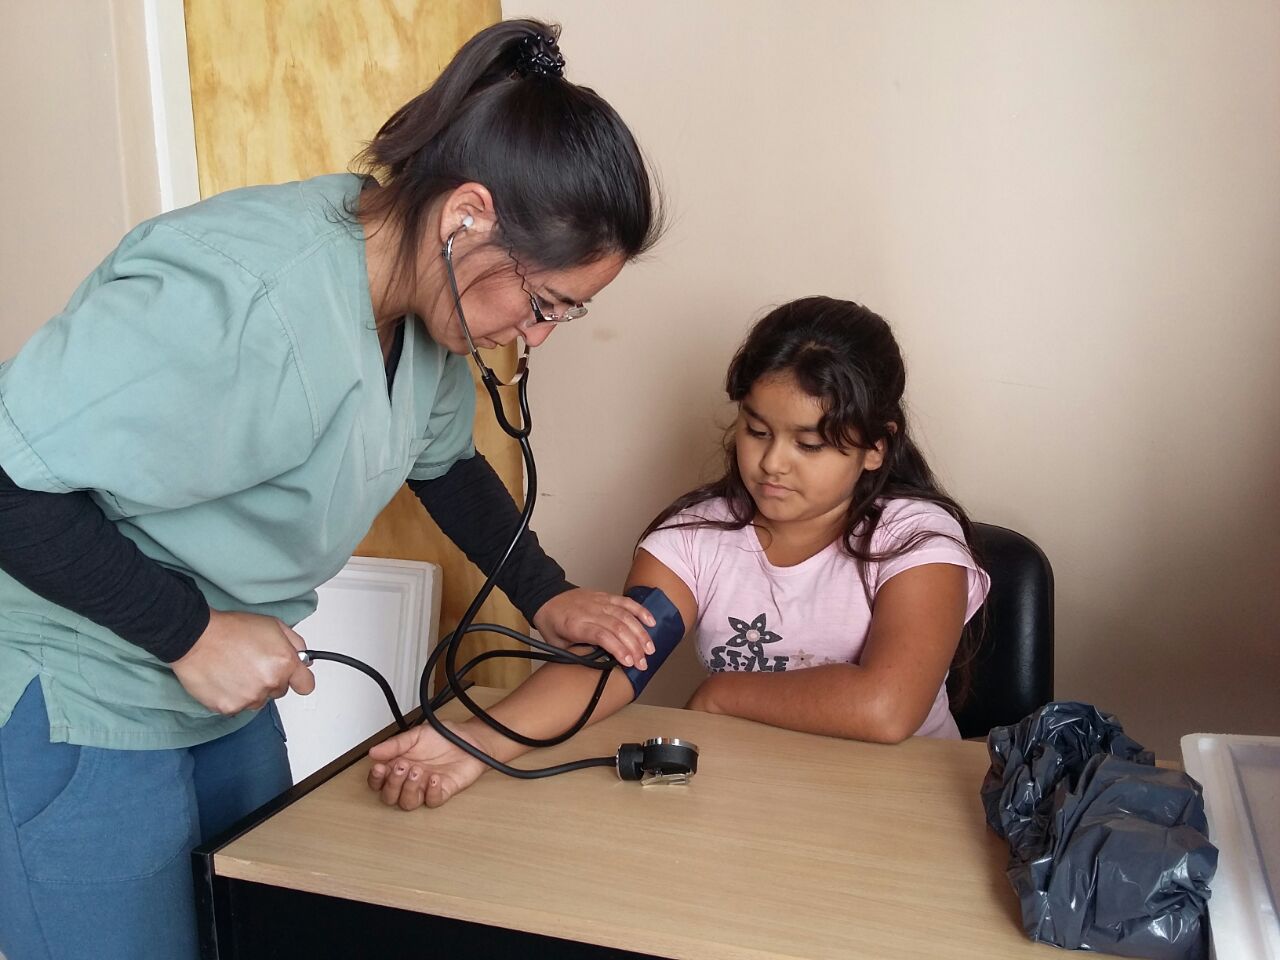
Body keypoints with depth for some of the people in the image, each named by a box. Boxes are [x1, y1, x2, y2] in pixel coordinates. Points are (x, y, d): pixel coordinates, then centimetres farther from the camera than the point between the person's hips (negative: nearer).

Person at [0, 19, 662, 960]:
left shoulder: (421, 294, -7)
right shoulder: (235, 296, -33)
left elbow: (443, 458, 11)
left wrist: (545, 595, 2)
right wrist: (190, 630, -25)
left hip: (224, 686, 8)